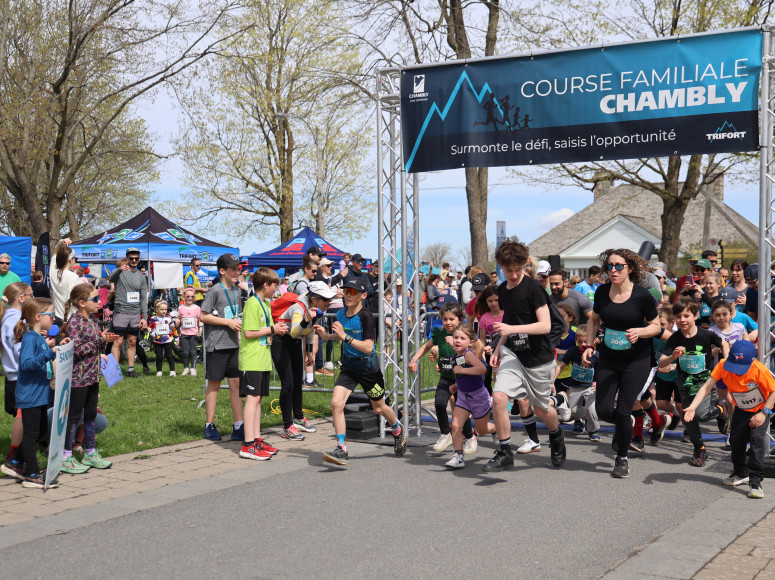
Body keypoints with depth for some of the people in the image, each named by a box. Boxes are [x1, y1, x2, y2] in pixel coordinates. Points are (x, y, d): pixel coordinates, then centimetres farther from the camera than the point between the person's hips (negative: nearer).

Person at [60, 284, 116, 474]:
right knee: (74, 416, -1)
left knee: (91, 415, 15)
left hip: (93, 376, 8)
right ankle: (66, 458, 7)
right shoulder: (74, 322, -16)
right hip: (78, 377, -8)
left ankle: (90, 453, 25)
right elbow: (77, 350, -23)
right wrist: (100, 340, -18)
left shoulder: (92, 319, 10)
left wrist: (104, 339, 0)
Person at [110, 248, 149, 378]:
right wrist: (120, 269, -45)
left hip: (135, 313, 4)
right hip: (121, 312, -4)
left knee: (132, 342, 8)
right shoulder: (120, 272, 1)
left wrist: (145, 317, 4)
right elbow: (111, 278, -24)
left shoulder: (141, 277, 13)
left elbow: (144, 299, 13)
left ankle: (130, 369, 14)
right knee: (118, 342, -6)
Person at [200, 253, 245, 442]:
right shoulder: (215, 291, -9)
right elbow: (203, 316, -13)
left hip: (233, 344, 6)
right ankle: (210, 426, 11)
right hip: (217, 345, -6)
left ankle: (238, 427, 7)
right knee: (214, 384, 2)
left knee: (236, 383, 4)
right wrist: (229, 322, -15)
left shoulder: (236, 292, 12)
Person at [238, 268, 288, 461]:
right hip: (252, 360, -9)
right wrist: (272, 330, -12)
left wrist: (277, 329, 6)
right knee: (252, 398, -10)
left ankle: (256, 439, 17)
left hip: (263, 359, 9)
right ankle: (248, 445, -10)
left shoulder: (266, 304, 16)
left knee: (258, 398, 11)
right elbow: (248, 333, -19)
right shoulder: (252, 303, -13)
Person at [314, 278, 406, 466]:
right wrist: (326, 336, 1)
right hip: (349, 366, 5)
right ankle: (341, 450, -11)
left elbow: (368, 348, -28)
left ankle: (398, 430, 46)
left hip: (368, 367, -5)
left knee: (379, 408, 14)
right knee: (336, 403, -16)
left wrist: (345, 336, -34)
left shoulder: (366, 316, -22)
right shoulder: (340, 314, -2)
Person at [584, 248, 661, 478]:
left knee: (622, 412, -5)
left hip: (636, 360, -3)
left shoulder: (642, 295, -14)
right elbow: (594, 320, 12)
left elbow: (656, 326, -2)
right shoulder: (602, 292, -4)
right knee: (603, 411, -2)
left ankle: (622, 459, 17)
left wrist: (640, 332, -22)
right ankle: (623, 426, 35)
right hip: (608, 358, 3)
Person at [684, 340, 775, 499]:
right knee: (736, 440, 7)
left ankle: (755, 482, -17)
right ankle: (741, 474, 34)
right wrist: (692, 407, -40)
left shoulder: (760, 370, -33)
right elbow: (707, 386, -27)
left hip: (761, 409, -4)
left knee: (756, 438, -22)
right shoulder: (723, 366, -25)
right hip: (741, 410, 4)